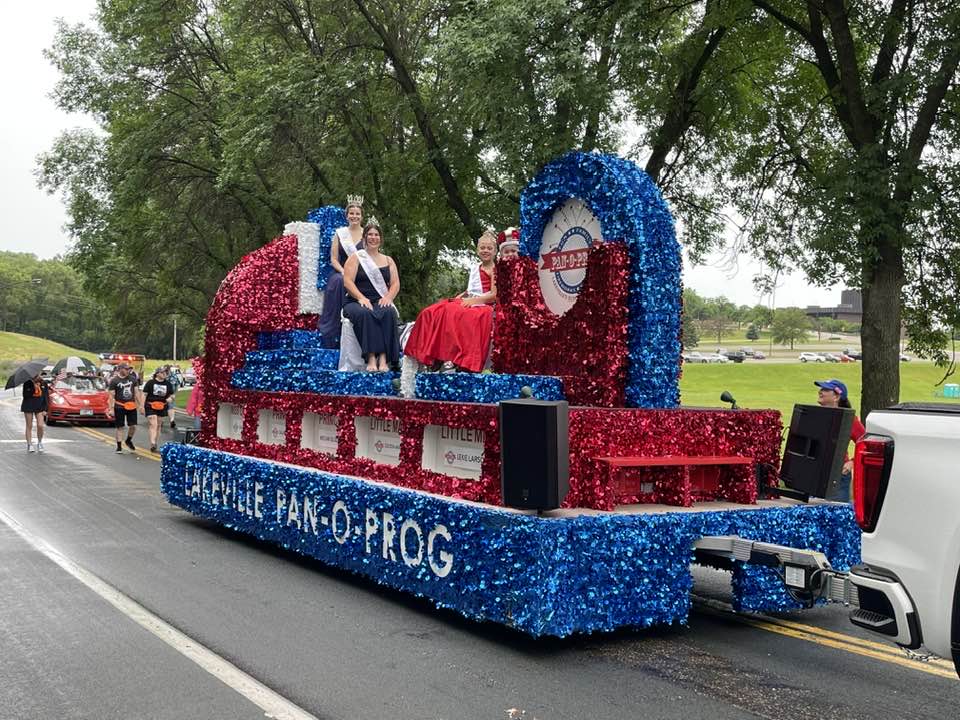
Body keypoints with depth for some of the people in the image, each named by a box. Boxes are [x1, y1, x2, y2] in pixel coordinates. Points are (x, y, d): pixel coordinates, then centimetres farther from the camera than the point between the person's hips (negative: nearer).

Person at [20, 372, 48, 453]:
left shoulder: (43, 384, 1)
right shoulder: (27, 383, -5)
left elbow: (45, 397, 5)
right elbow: (25, 395, -12)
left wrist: (45, 409, 0)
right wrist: (33, 388, -23)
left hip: (39, 407, 1)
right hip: (28, 406, -1)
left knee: (40, 426, -9)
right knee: (29, 426, 4)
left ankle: (40, 442, 12)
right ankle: (29, 445, 12)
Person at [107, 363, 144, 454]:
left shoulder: (133, 379, 8)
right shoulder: (114, 380, -4)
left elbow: (137, 392, 12)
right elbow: (111, 395, -5)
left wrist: (140, 405, 7)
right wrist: (111, 408, -10)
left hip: (131, 406, 3)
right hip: (119, 407, -3)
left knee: (133, 426, 1)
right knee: (120, 427, 3)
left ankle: (128, 441, 28)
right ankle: (119, 447, 12)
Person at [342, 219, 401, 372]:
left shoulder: (388, 261, 20)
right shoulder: (356, 258, 9)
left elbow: (395, 283, 10)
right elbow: (347, 281, -3)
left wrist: (388, 297, -12)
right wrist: (361, 298, -19)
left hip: (380, 302, 2)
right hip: (356, 302, -2)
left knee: (388, 312, -34)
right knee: (364, 313, -38)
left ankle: (383, 358, -40)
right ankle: (371, 357, -42)